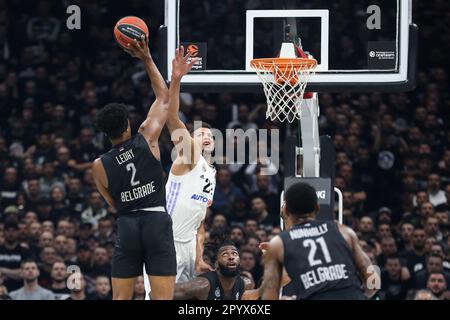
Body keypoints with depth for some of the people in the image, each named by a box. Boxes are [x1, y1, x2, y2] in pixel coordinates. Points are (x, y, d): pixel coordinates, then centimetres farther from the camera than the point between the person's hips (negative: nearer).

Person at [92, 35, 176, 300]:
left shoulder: (100, 166, 3)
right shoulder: (147, 140, -1)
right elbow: (164, 98, 10)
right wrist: (147, 59, 13)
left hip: (126, 225, 2)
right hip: (157, 220, -2)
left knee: (120, 299, 7)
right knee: (163, 298, -6)